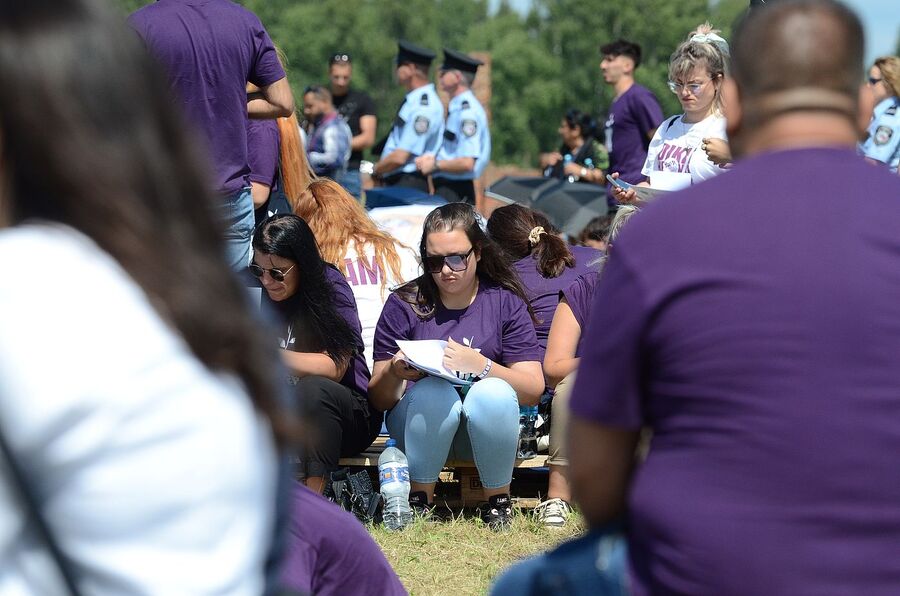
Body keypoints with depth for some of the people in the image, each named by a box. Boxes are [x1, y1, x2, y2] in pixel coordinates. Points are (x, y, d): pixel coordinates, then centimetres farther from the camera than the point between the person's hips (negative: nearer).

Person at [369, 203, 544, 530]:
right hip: (420, 425, 0)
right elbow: (379, 400, -1)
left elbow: (534, 390, -9)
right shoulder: (404, 304, 0)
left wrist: (479, 365, -26)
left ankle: (498, 500, -11)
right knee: (435, 391, -33)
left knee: (493, 392, -33)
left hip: (487, 426, 0)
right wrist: (393, 373, -25)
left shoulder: (505, 302, 0)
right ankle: (419, 499, -13)